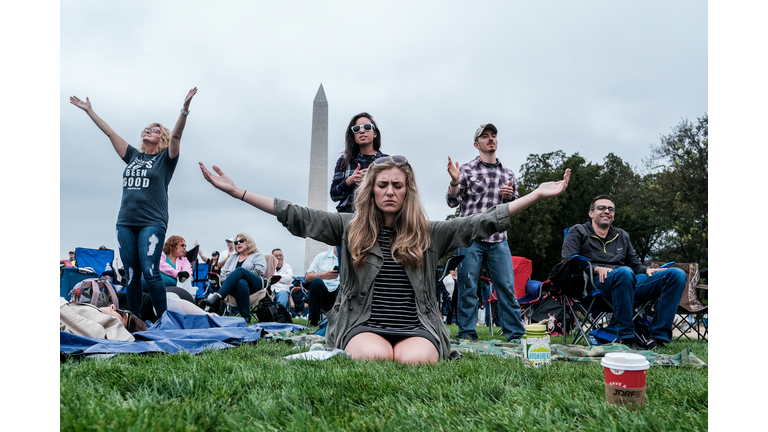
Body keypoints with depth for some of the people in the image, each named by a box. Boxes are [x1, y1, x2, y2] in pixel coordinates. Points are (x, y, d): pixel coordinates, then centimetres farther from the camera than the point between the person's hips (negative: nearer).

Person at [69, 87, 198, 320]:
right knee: (131, 275, 6)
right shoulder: (133, 156, 17)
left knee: (150, 273, -13)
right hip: (125, 223, 5)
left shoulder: (165, 159, 4)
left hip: (152, 223, -5)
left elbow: (176, 134, -10)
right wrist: (89, 110, 22)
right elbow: (110, 132, 21)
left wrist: (185, 108, -24)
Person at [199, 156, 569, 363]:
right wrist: (236, 191, -2)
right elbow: (297, 217, 4)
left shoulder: (429, 234, 8)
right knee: (374, 358, -33)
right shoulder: (350, 228, 8)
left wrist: (537, 195, -1)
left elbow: (482, 222, 4)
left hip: (416, 326, 1)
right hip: (363, 324, 0)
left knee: (415, 360, -32)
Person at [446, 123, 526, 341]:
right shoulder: (467, 170, 4)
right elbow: (453, 202, 1)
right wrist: (454, 182, -18)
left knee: (507, 286, 0)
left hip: (498, 239, 3)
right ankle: (467, 334, 8)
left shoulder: (508, 174, 16)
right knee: (468, 287, -1)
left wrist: (510, 196, 1)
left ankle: (516, 334, 6)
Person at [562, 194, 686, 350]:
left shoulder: (622, 236, 31)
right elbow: (568, 263, 1)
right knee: (624, 272, -40)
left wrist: (647, 270, 4)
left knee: (677, 274, -14)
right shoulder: (577, 232, 15)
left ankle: (658, 337, -23)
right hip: (597, 283, -6)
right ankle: (625, 337, -33)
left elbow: (635, 264, 28)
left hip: (630, 282, 6)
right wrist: (596, 269, -14)